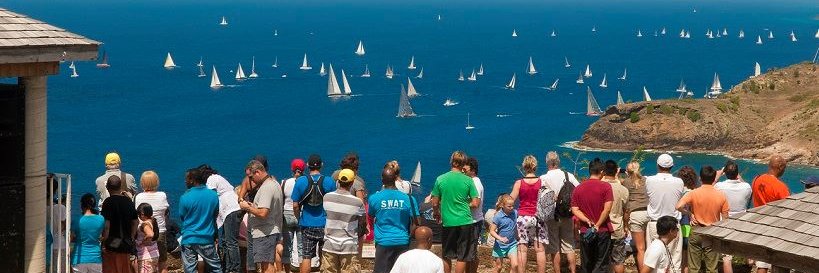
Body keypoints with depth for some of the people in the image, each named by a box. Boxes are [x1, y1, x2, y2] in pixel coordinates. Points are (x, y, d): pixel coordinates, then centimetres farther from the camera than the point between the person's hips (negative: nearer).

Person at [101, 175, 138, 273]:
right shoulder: (129, 202, 8)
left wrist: (104, 243, -10)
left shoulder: (108, 202, -11)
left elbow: (106, 225, -16)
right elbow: (135, 222, 14)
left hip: (112, 245, -6)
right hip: (126, 245, 6)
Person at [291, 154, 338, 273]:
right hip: (325, 224, 0)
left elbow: (295, 206, -2)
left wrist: (299, 219, 15)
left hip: (307, 225, 0)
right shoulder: (329, 182, -5)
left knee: (306, 257, 5)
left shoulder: (300, 181, -4)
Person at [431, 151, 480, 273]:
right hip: (465, 222, -1)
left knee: (447, 256, 14)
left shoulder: (440, 179, -3)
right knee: (462, 257, 4)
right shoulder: (468, 180, -5)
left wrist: (437, 213, 21)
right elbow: (475, 204, -6)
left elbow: (435, 203, 1)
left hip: (448, 222, 1)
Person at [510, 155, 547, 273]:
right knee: (540, 249, 4)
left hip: (522, 218, -1)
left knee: (522, 250, 1)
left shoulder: (519, 183, -5)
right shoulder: (542, 182, -3)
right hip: (538, 218, 1)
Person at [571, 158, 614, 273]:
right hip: (603, 231, -4)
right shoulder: (605, 187, -8)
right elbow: (607, 209, -15)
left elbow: (575, 210, -2)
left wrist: (588, 221, -10)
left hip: (585, 232, 4)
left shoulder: (578, 188, 4)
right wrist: (597, 225, -11)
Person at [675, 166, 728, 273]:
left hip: (696, 231, -1)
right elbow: (725, 218, -4)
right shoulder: (721, 196, -8)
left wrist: (689, 213, -8)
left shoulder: (693, 193, -13)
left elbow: (679, 206, -26)